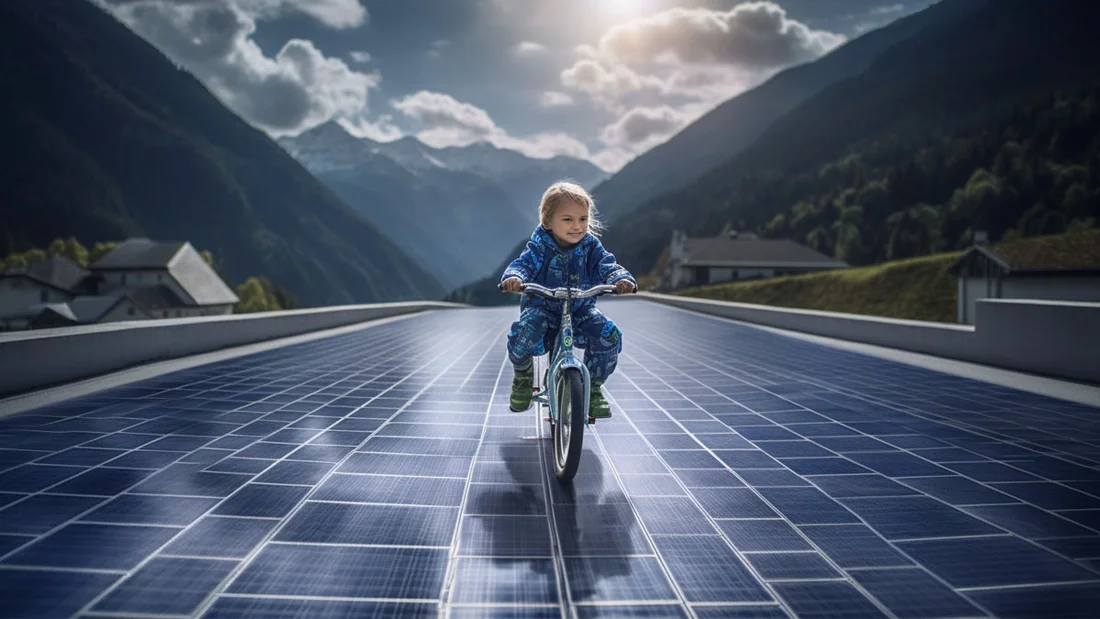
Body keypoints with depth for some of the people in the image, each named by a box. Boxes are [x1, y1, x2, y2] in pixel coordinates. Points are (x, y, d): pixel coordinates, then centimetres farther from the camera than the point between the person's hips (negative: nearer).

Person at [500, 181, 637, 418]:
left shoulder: (590, 247, -4)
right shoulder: (540, 247, -11)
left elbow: (608, 266, -15)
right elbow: (523, 264, -24)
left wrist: (622, 279, -39)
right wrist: (513, 277, -49)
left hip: (581, 309, 2)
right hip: (542, 307, -2)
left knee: (609, 335, -23)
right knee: (523, 331, -33)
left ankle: (593, 388, 1)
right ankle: (523, 374, 3)